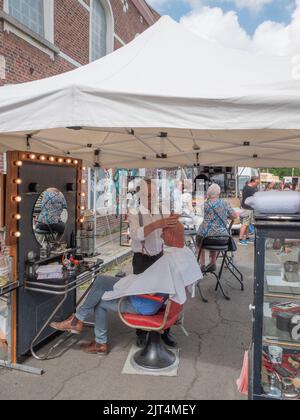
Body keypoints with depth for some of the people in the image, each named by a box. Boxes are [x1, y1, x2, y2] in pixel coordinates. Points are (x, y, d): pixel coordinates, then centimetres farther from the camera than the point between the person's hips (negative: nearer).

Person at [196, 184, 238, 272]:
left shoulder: (205, 204, -5)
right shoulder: (225, 203, 0)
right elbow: (235, 216, 10)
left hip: (207, 235, -2)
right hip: (223, 236, 2)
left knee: (199, 238, 34)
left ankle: (202, 265, 31)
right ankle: (213, 263, 40)